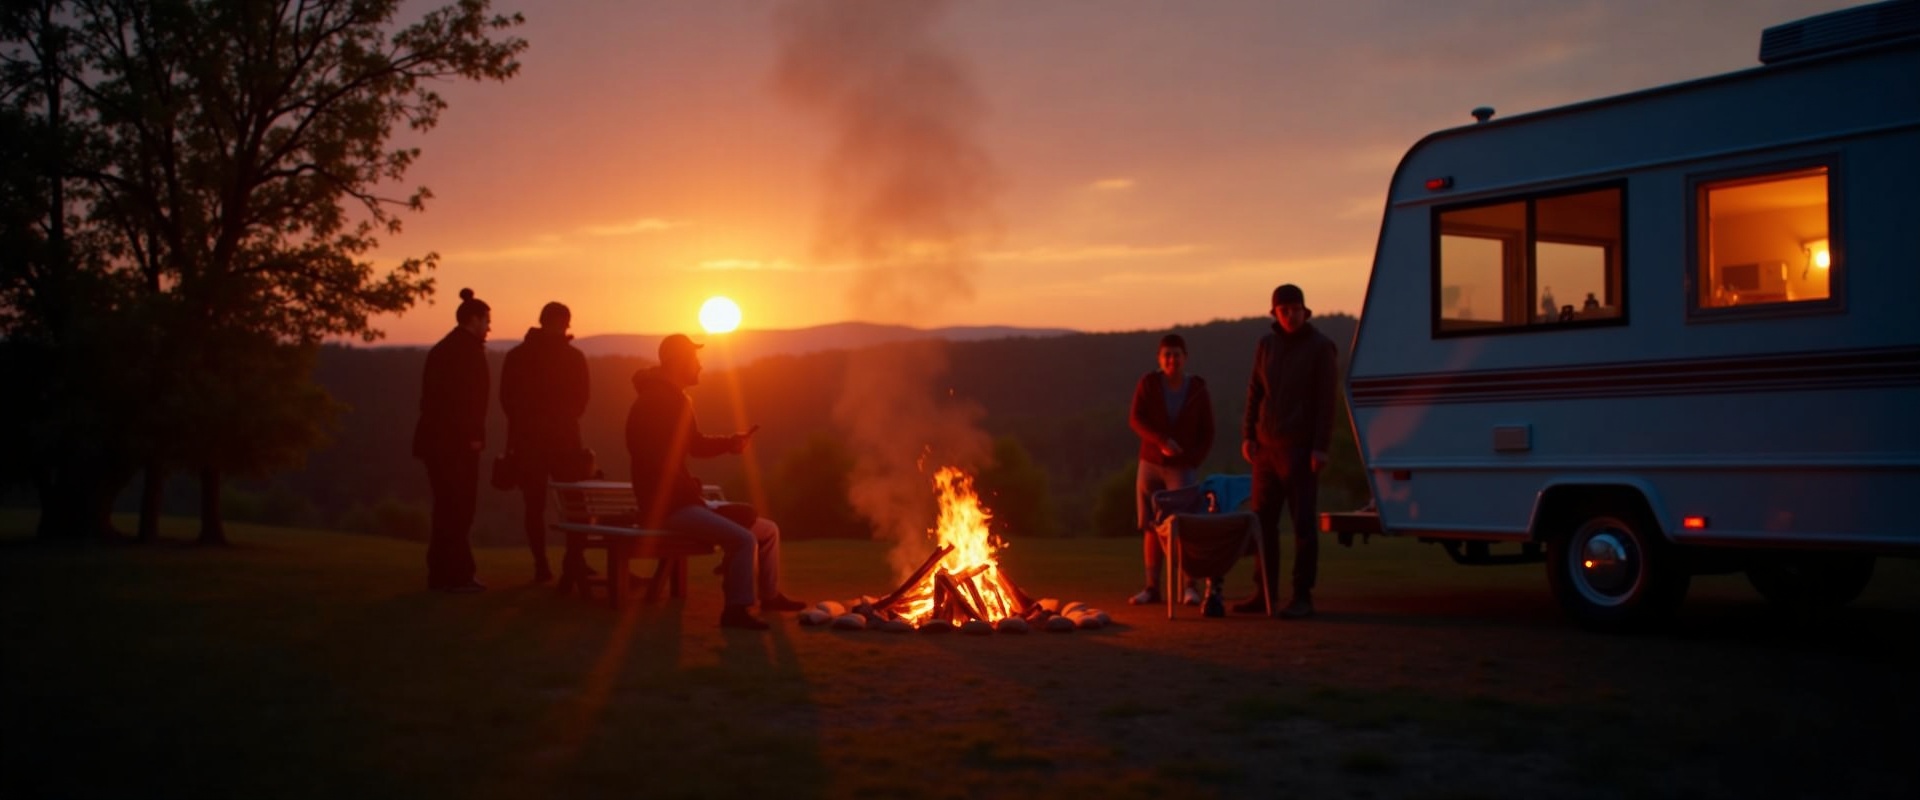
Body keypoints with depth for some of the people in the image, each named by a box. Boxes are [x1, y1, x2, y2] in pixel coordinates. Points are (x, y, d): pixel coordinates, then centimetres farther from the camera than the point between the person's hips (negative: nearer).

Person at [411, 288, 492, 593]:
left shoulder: (442, 348, 18)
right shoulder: (469, 349, -9)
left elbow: (432, 396, 17)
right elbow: (468, 396, -19)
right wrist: (473, 436, -17)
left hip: (436, 438, 9)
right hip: (458, 440, -9)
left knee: (448, 507, 13)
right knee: (459, 507, -6)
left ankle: (441, 574, 16)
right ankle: (456, 575, -5)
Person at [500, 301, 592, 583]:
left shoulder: (516, 356, 3)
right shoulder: (573, 357, -5)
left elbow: (506, 399, 7)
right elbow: (580, 401, 1)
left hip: (526, 440, 2)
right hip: (563, 438, -2)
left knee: (533, 504, 5)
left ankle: (541, 565, 1)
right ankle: (573, 560, -2)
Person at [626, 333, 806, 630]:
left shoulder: (677, 400, 17)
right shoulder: (653, 402, -15)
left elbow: (696, 445, 24)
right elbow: (658, 462, -23)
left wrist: (730, 443, 5)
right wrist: (693, 493, -18)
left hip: (682, 501, 10)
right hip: (666, 506, -10)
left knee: (768, 530, 12)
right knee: (744, 539, -28)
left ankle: (770, 595, 25)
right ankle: (736, 609, -21)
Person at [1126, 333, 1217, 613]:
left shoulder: (1197, 390, 1)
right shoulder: (1147, 383, 1)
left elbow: (1207, 433, 5)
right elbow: (1135, 419, -8)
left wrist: (1194, 460, -8)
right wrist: (1161, 441, -22)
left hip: (1184, 467, -2)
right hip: (1150, 464, 2)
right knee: (1152, 526, 4)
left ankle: (1190, 587, -8)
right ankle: (1152, 587, 10)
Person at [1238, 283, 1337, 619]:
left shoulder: (1320, 346, -5)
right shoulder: (1266, 345, 10)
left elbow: (1326, 400, -9)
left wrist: (1320, 447, -15)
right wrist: (1248, 435, 6)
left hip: (1300, 449, -6)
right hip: (1267, 447, 6)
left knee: (1303, 522, -3)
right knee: (1263, 521, 8)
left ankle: (1303, 597, 1)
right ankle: (1265, 593, 16)